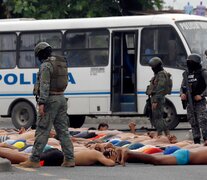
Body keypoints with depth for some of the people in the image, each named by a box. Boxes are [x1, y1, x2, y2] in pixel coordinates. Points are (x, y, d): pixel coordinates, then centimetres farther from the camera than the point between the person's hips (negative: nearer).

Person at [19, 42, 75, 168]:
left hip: (50, 100, -8)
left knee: (42, 131, -6)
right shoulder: (62, 63, 14)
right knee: (63, 130, 7)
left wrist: (41, 103, -25)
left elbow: (44, 85, -21)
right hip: (61, 99, 8)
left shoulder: (46, 65, -12)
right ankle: (69, 159, 1)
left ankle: (34, 160, -5)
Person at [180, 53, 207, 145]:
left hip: (199, 101, -6)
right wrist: (182, 94, -3)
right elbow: (182, 87, 18)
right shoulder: (187, 73, 14)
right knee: (193, 122, 7)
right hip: (189, 102, 6)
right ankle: (196, 141, 12)